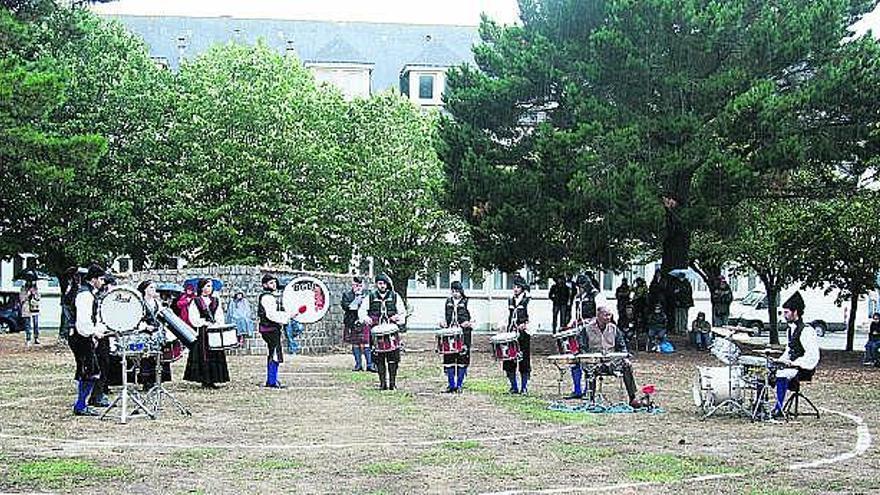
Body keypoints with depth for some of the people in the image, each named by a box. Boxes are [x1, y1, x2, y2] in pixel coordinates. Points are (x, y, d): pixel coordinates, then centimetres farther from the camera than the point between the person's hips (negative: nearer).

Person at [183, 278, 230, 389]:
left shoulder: (215, 301, 15)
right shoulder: (196, 301, 1)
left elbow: (219, 316, 11)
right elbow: (193, 318, -5)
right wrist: (205, 323, -14)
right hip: (201, 332, -4)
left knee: (215, 355, 1)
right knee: (203, 356, -5)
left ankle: (212, 380, 4)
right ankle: (204, 380, -3)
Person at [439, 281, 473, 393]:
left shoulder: (466, 302, 3)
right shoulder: (448, 302, 16)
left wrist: (469, 323, -18)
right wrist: (443, 323, 5)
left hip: (463, 334, -3)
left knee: (462, 360, -3)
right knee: (449, 359, 0)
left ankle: (459, 384, 5)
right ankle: (451, 384, 8)